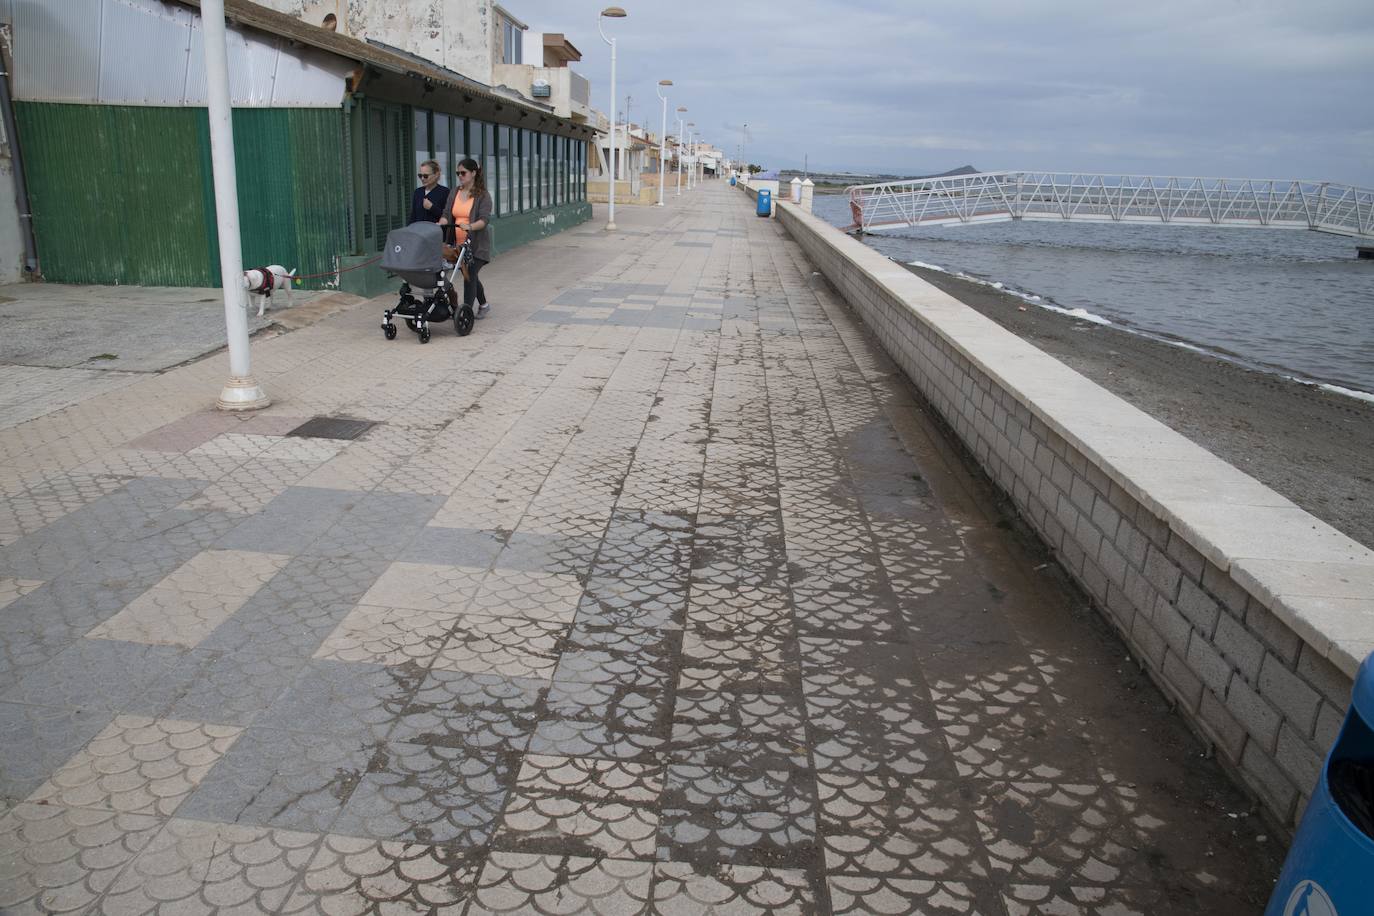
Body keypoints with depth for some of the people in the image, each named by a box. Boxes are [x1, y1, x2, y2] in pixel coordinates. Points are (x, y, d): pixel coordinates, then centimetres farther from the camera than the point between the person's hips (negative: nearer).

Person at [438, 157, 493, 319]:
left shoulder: (483, 195, -7)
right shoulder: (454, 192, 10)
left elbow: (484, 219, -18)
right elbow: (446, 215, 6)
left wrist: (470, 227, -36)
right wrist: (438, 226, -15)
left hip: (476, 245, -6)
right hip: (459, 244, 6)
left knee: (469, 275, -11)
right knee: (470, 275, 17)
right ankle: (483, 304, 37)